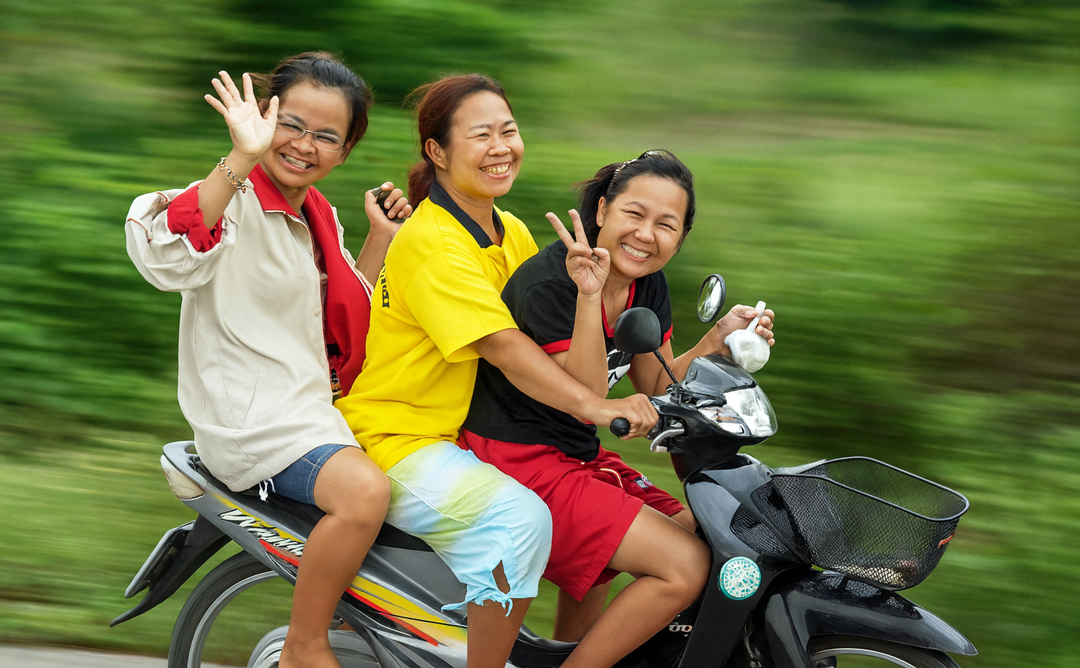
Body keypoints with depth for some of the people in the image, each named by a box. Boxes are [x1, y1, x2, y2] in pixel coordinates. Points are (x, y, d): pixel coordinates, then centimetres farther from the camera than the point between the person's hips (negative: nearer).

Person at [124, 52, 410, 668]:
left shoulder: (319, 217, 14)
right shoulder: (235, 199, -14)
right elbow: (166, 257, -37)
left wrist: (381, 240, 12)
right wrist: (243, 160, -42)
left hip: (311, 405, 10)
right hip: (249, 415, -9)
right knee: (364, 491, -32)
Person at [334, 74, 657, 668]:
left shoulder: (512, 235, 10)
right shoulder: (431, 245, -20)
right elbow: (502, 346, -30)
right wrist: (593, 406, -38)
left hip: (469, 435, 10)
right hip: (396, 441, -10)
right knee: (520, 516, -31)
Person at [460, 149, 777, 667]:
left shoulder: (647, 284, 6)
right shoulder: (549, 280, -20)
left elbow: (655, 388, 13)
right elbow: (587, 399, -23)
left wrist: (719, 339, -2)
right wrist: (589, 295, -34)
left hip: (581, 458, 10)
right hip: (519, 460, -10)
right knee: (685, 567, -18)